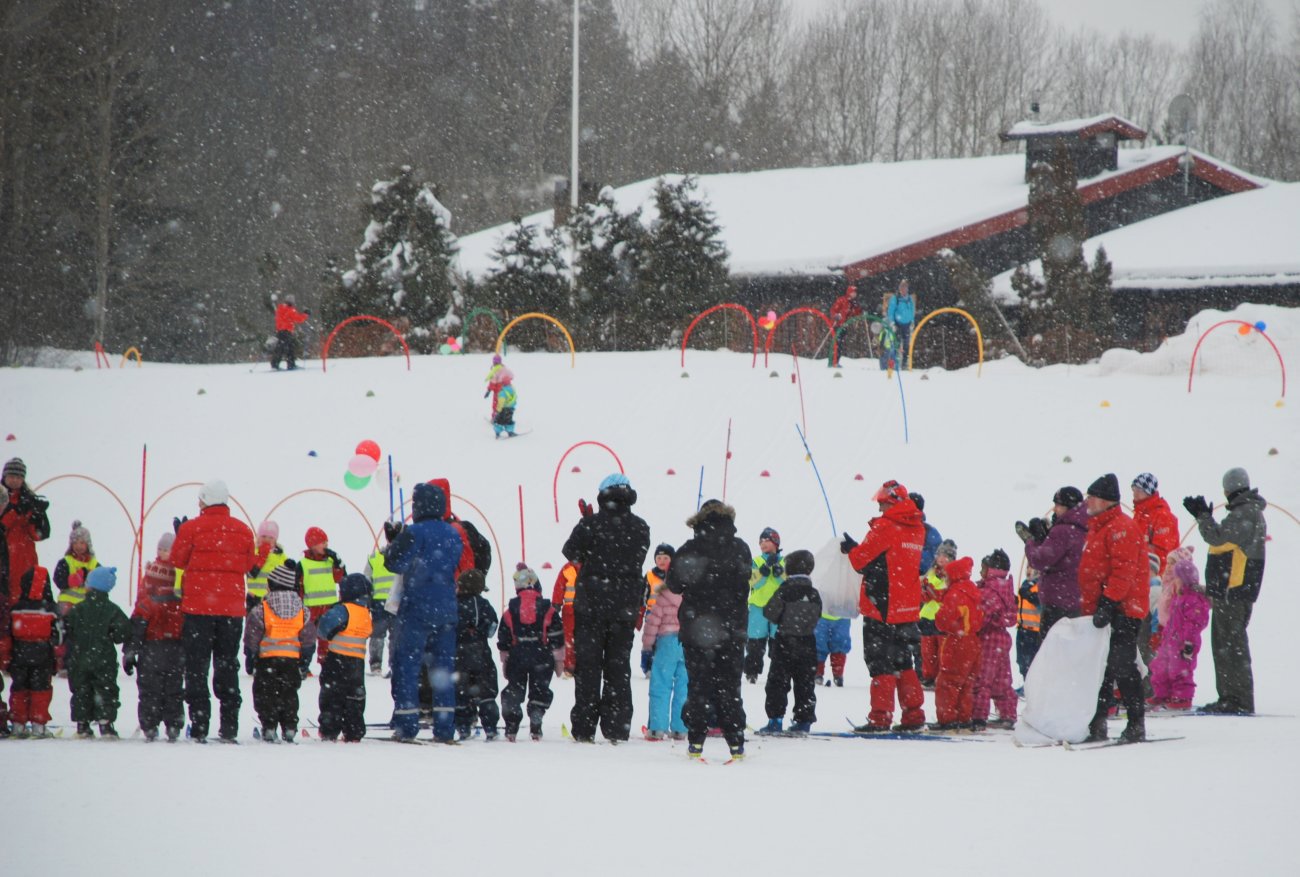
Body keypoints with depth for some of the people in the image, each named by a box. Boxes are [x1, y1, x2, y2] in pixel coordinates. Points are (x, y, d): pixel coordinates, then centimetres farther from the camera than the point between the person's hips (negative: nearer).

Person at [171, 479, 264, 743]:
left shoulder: (191, 528, -7)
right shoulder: (243, 530, 3)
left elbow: (177, 560, 2)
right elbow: (250, 565, 11)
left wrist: (180, 536, 17)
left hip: (198, 605, -3)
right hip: (232, 607, 3)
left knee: (197, 666, 2)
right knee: (227, 666, 11)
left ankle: (199, 726, -5)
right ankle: (229, 727, 6)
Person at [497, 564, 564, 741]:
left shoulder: (510, 611, 1)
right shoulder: (547, 610, -3)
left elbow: (503, 640, 7)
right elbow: (557, 638, -1)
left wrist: (504, 661, 17)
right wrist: (559, 660, 9)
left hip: (517, 659, 1)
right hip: (542, 659, -1)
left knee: (514, 691, 11)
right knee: (540, 691, 8)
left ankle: (511, 727, 1)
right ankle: (535, 727, -4)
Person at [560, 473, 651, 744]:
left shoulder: (591, 524, -11)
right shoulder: (640, 528, -2)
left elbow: (571, 552, 2)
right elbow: (638, 558, 9)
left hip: (591, 606, -2)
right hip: (626, 607, 2)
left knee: (588, 666, 5)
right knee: (619, 667, 10)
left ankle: (584, 728, 2)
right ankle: (616, 727, 7)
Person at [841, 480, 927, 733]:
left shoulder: (885, 528, -14)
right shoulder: (916, 529, 9)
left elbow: (862, 560, -12)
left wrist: (850, 548, 9)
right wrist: (858, 549, 16)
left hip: (881, 608, -7)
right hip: (909, 608, 7)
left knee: (880, 662, -3)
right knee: (903, 662, 16)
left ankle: (880, 718, -5)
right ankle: (913, 715, 15)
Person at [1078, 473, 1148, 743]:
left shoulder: (1121, 528, -12)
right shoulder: (1098, 528, 20)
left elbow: (1124, 570, -21)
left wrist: (1109, 603, -27)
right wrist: (1088, 606, 22)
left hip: (1122, 610, -10)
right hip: (1101, 610, 10)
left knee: (1122, 666, -9)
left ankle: (1136, 725, -4)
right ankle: (1097, 724, 14)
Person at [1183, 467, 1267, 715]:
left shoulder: (1245, 514, -14)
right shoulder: (1249, 512, 20)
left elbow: (1217, 538, -22)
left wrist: (1203, 515, -13)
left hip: (1234, 592, -11)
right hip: (1230, 591, 11)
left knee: (1232, 644, -10)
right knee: (1222, 644, 15)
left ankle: (1241, 701, -12)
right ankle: (1229, 698, 19)